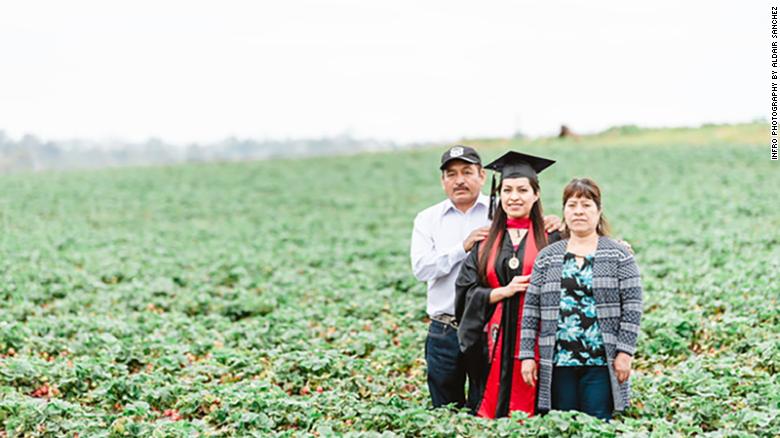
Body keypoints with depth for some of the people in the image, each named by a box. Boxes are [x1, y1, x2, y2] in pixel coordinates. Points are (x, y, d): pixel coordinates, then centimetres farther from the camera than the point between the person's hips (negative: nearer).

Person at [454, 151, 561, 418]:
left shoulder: (551, 240, 2)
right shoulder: (486, 241, 12)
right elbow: (466, 292, 5)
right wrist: (505, 291, -8)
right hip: (495, 345, 3)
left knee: (529, 412, -3)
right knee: (490, 412, 3)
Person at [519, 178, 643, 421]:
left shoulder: (619, 254, 4)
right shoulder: (547, 257, 9)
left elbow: (632, 306, -1)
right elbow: (531, 308, 7)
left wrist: (624, 352, -8)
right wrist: (527, 355, 1)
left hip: (601, 362, -2)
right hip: (558, 361, 2)